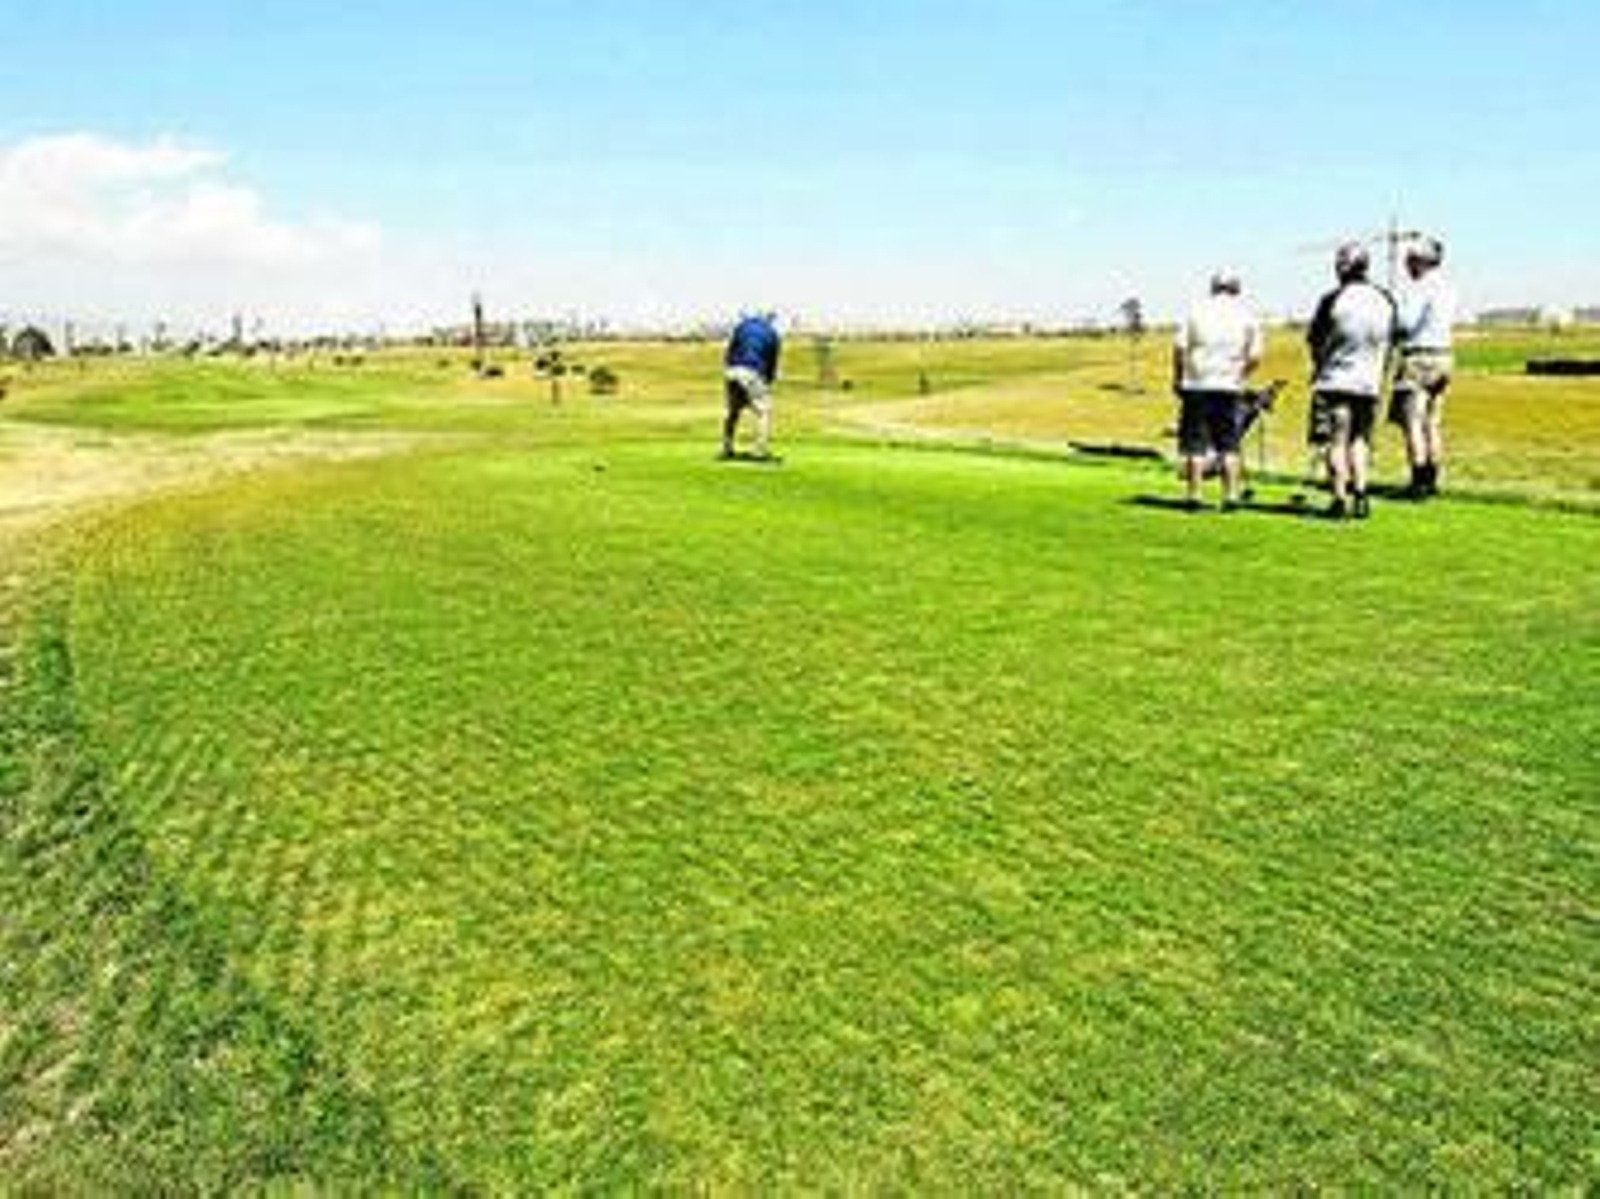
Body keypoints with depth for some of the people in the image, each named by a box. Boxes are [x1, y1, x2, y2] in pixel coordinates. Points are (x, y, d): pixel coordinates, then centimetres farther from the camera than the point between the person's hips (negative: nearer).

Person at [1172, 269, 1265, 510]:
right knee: (1229, 446, 8)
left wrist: (1177, 377, 4)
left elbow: (1179, 346, -6)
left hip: (1197, 385, -1)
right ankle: (1231, 495, 8)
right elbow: (1255, 356, -1)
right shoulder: (1246, 314, 6)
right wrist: (1241, 376, 15)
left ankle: (1193, 495, 3)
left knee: (1195, 445, 3)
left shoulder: (1197, 309, 3)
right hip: (1229, 388, 1)